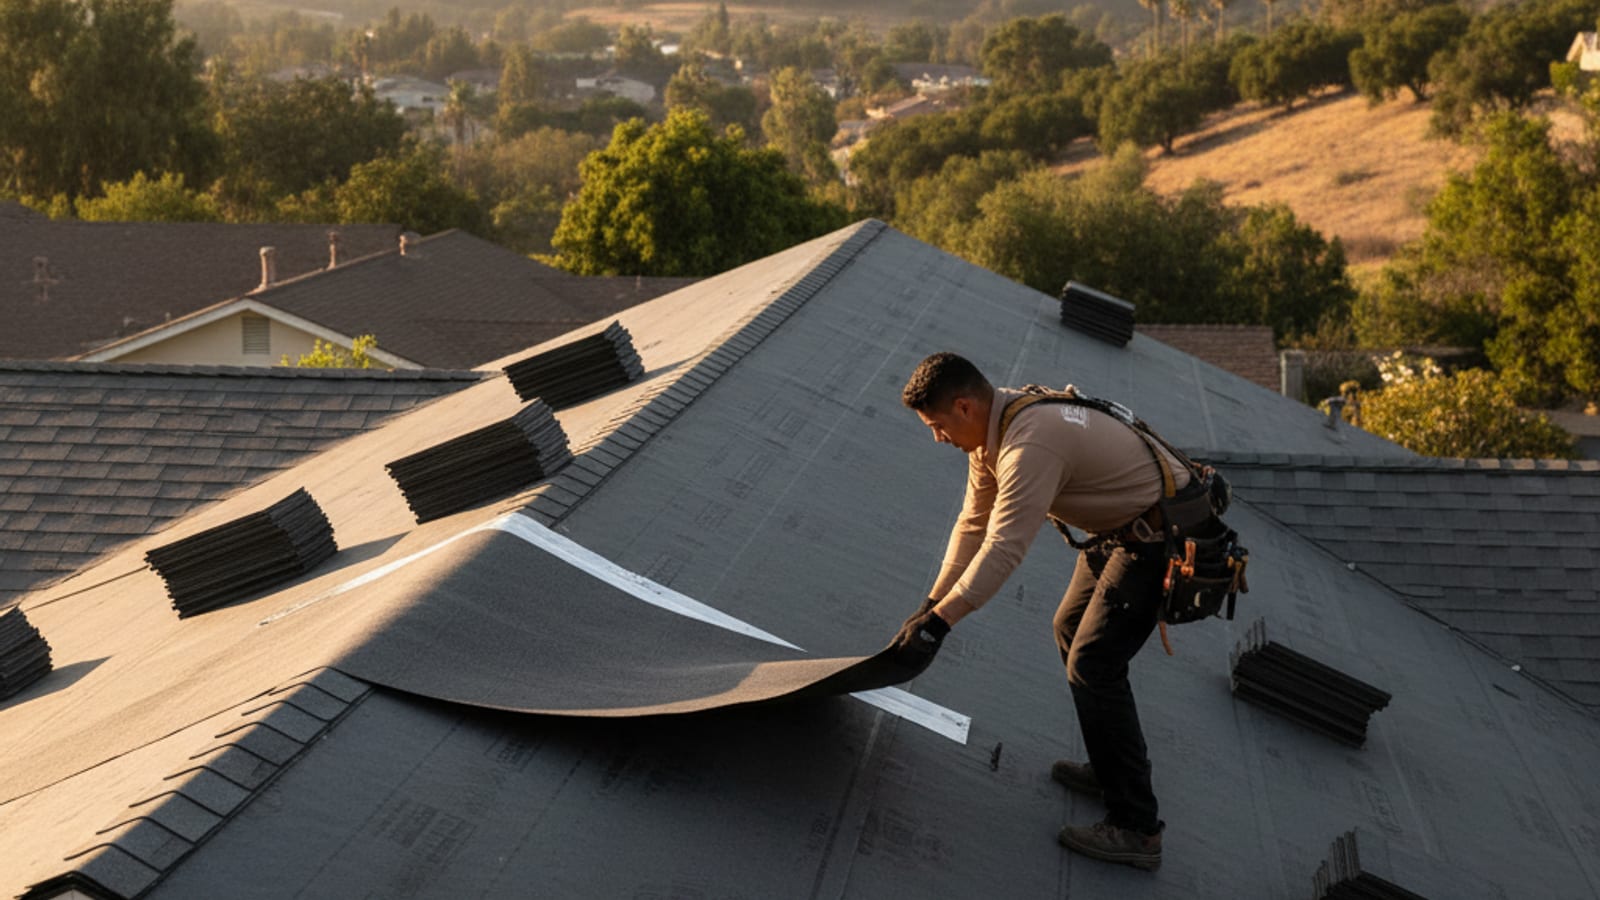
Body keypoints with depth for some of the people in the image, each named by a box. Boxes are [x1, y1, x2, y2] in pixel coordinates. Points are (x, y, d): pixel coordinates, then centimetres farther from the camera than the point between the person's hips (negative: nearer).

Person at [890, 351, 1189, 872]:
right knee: (1071, 631, 20)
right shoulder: (990, 429, 2)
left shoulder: (1030, 443, -31)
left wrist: (937, 624, -36)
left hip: (1157, 536, -11)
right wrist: (931, 604, 5)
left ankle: (1135, 828, -6)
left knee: (1092, 664, -12)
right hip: (1122, 526, 11)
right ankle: (1111, 770, 34)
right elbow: (975, 524, 8)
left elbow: (1004, 547, -36)